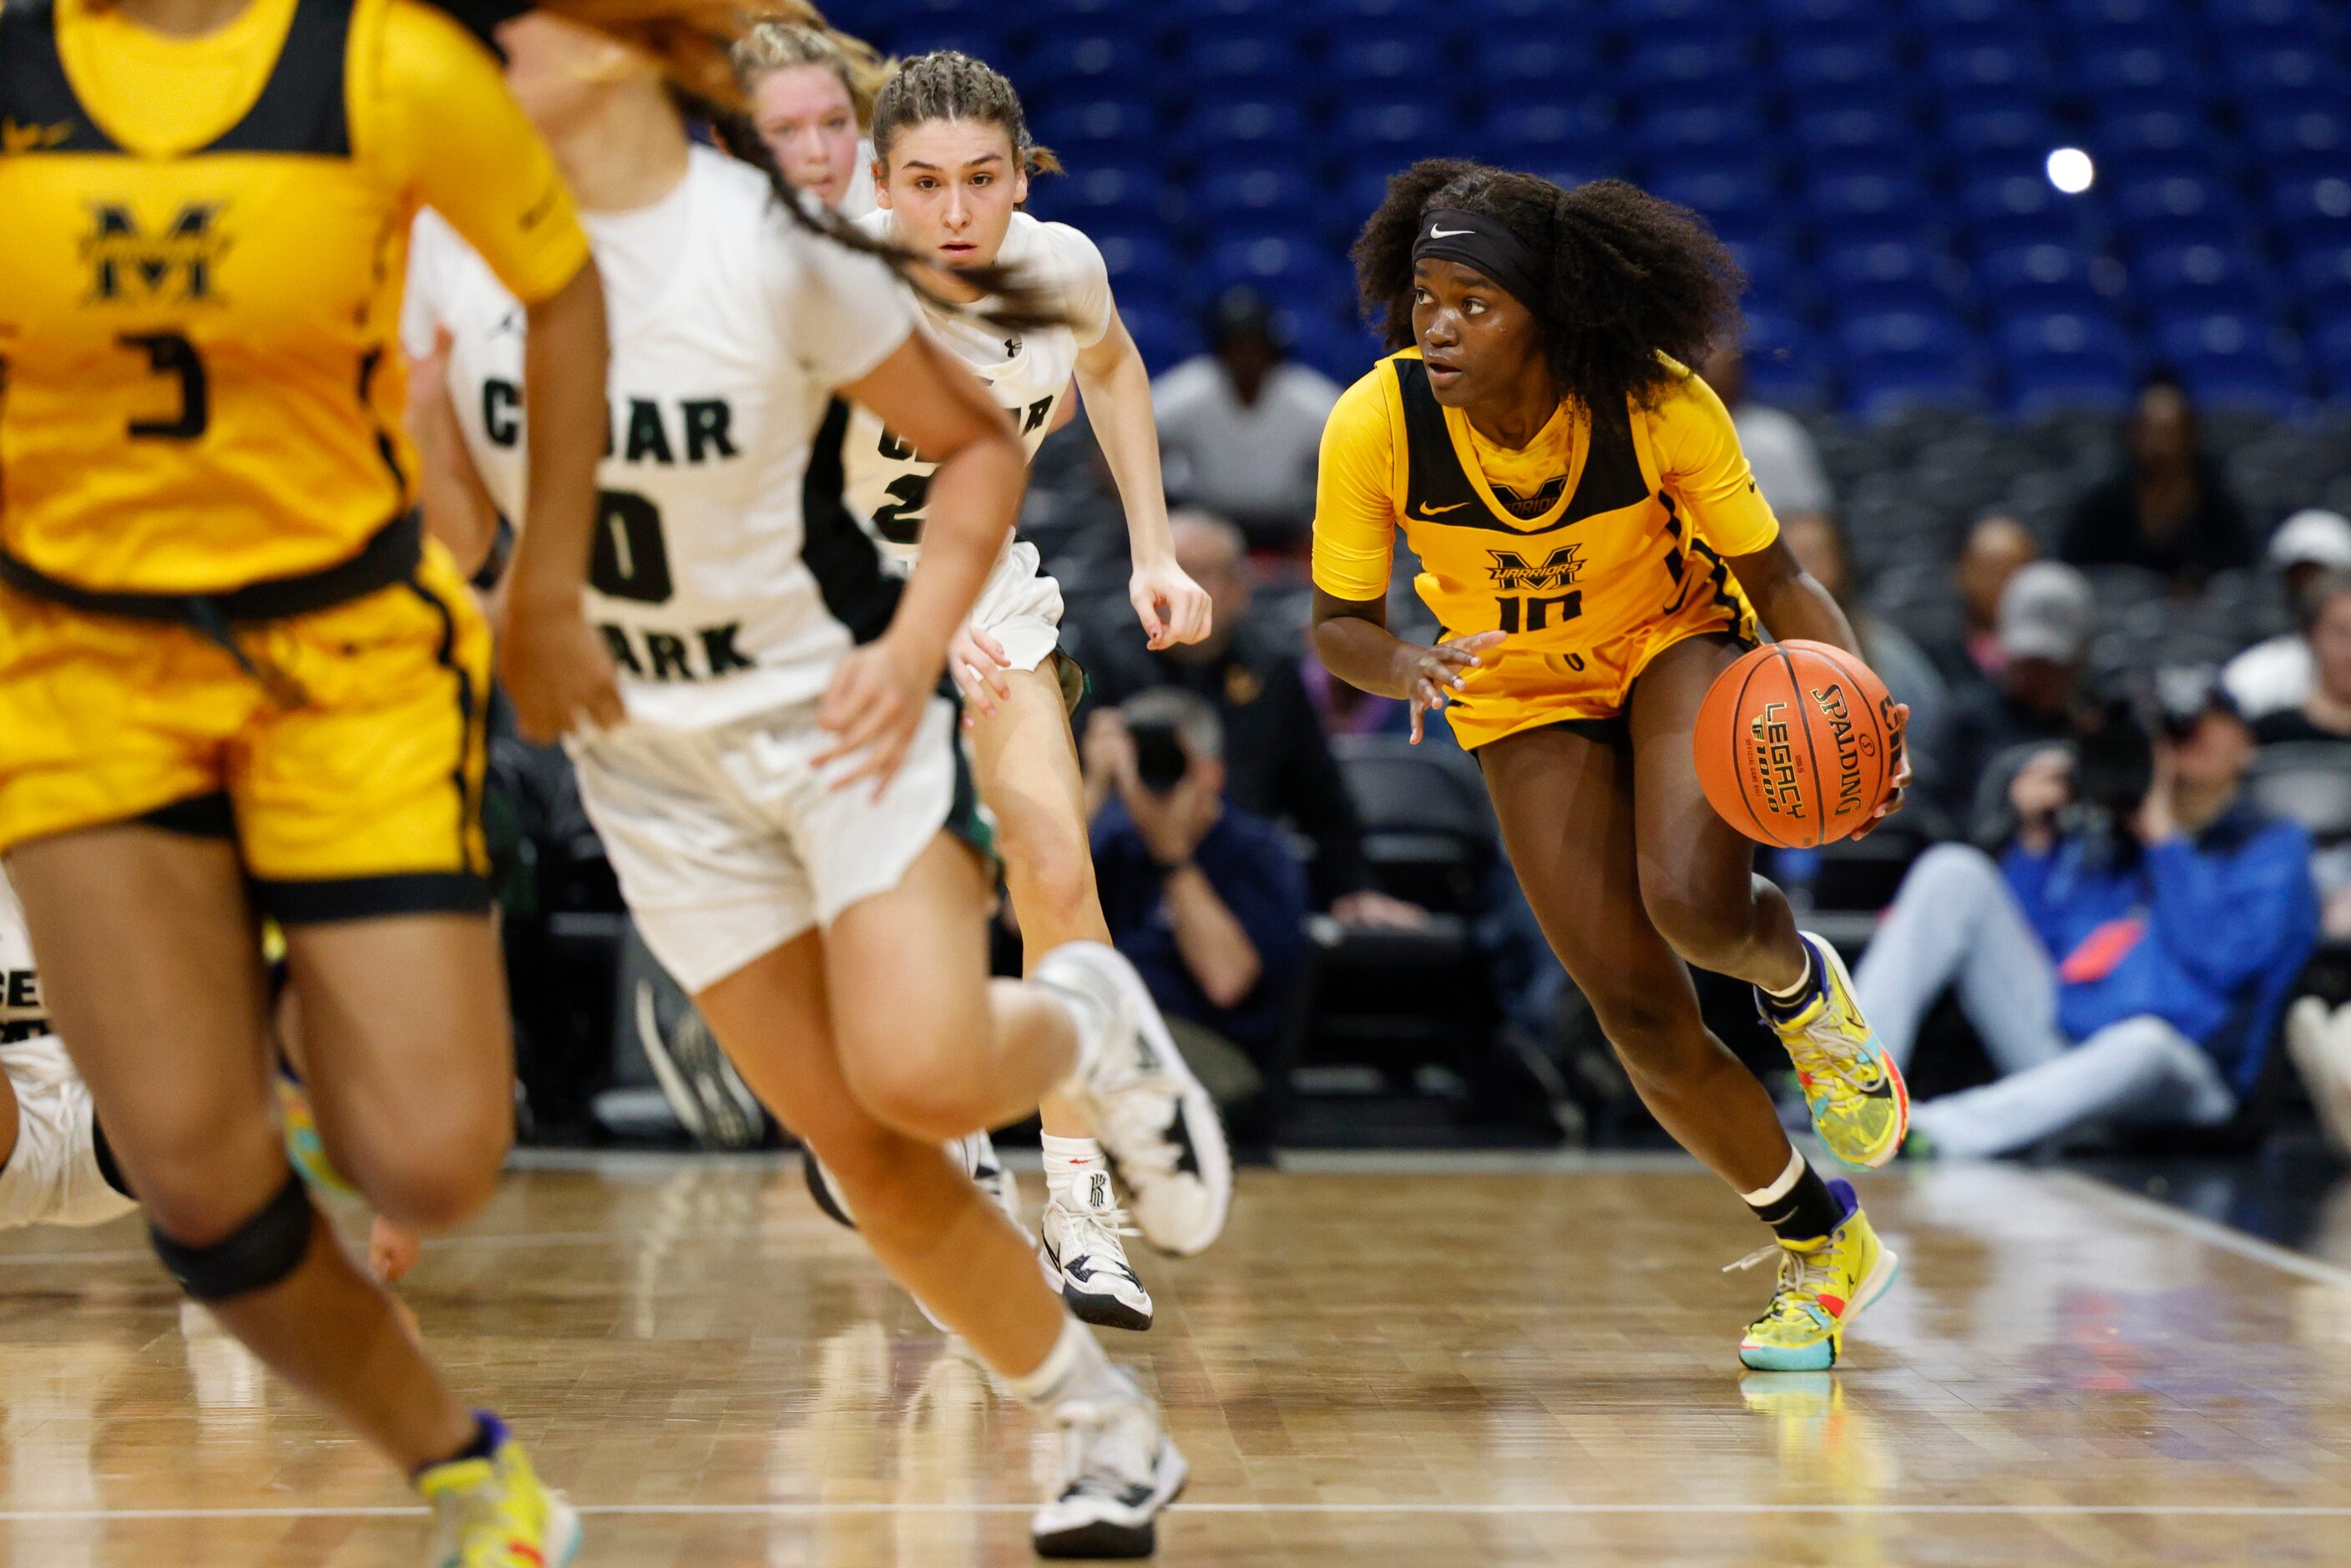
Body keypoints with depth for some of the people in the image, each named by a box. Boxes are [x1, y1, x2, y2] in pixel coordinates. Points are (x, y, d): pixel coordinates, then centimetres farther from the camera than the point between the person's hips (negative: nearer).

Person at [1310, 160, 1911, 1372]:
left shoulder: (1659, 406, -28)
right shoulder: (1375, 426, -27)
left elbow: (1777, 581, -16)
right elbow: (1340, 624, -13)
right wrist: (1408, 669, -35)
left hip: (1675, 646, -2)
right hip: (1520, 699, 2)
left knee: (1695, 901, -31)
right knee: (1640, 1015, -6)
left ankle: (1800, 984, 8)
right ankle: (1821, 1247, 18)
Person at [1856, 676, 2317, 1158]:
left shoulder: (2273, 848, 11)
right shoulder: (2096, 835, 23)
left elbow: (2222, 958, -9)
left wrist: (2162, 834, -4)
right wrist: (2034, 837, 8)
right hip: (2052, 1046, 4)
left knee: (2143, 1043, -42)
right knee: (1953, 870, -7)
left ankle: (1929, 1133, -61)